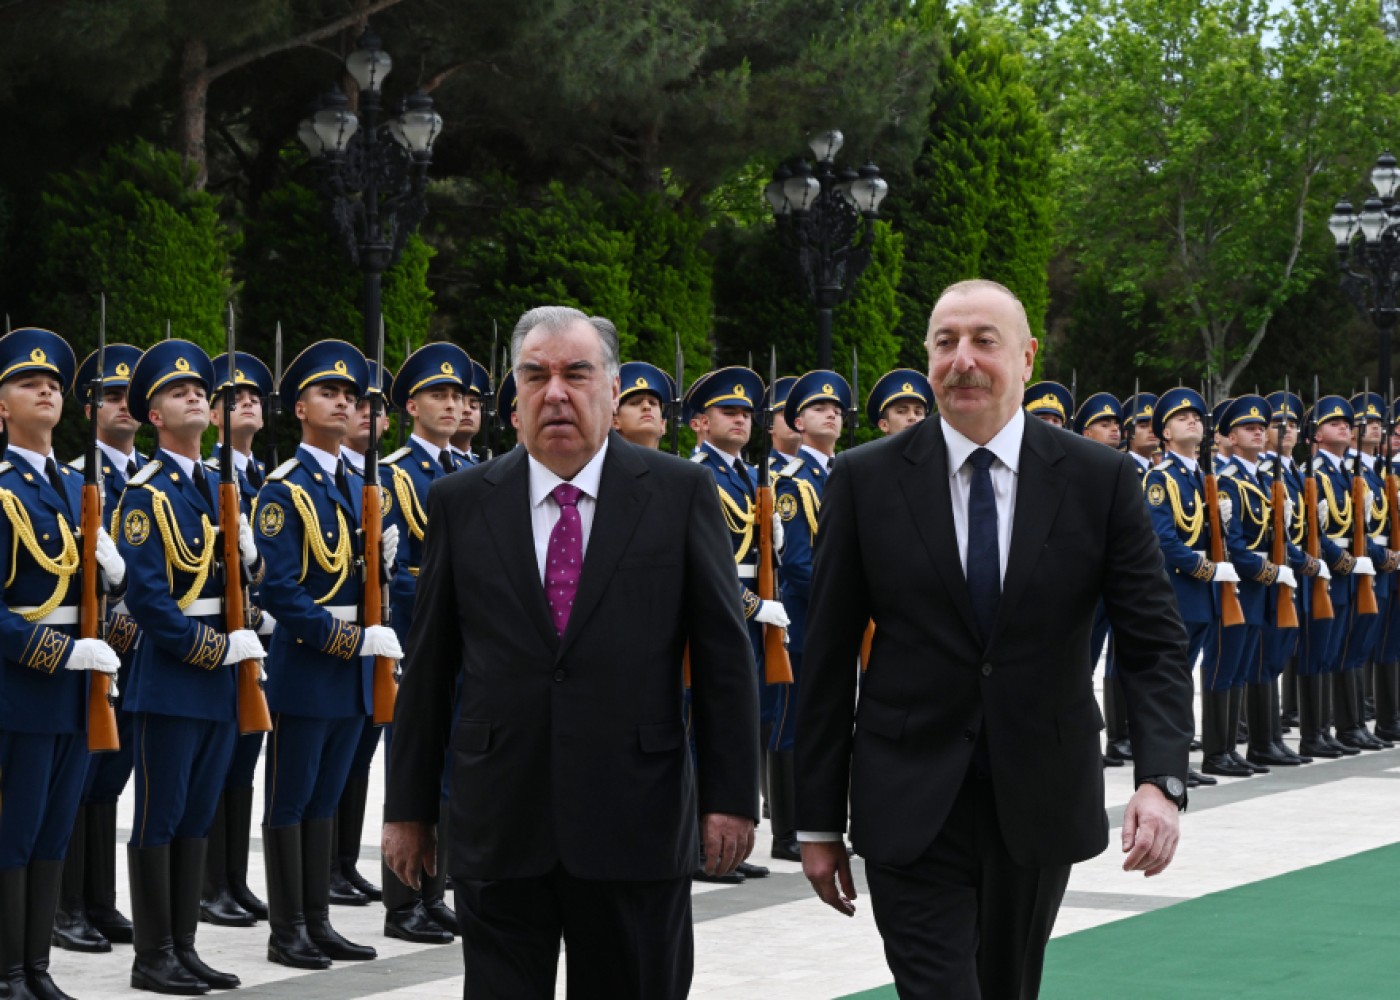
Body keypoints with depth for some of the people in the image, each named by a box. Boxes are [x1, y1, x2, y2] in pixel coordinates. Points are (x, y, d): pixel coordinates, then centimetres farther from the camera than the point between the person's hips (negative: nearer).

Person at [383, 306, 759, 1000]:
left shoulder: (679, 493, 1)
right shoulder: (462, 503, 5)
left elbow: (724, 655, 1)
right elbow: (428, 666, 8)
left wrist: (731, 796, -4)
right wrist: (408, 806, 8)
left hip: (637, 823, -1)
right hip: (498, 830, 1)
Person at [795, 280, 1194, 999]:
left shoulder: (1100, 480, -1)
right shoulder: (865, 480, -2)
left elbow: (1154, 645, -2)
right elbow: (828, 661, 1)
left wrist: (1160, 780, -19)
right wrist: (819, 823, 0)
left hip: (1040, 805, 2)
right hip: (911, 810, -2)